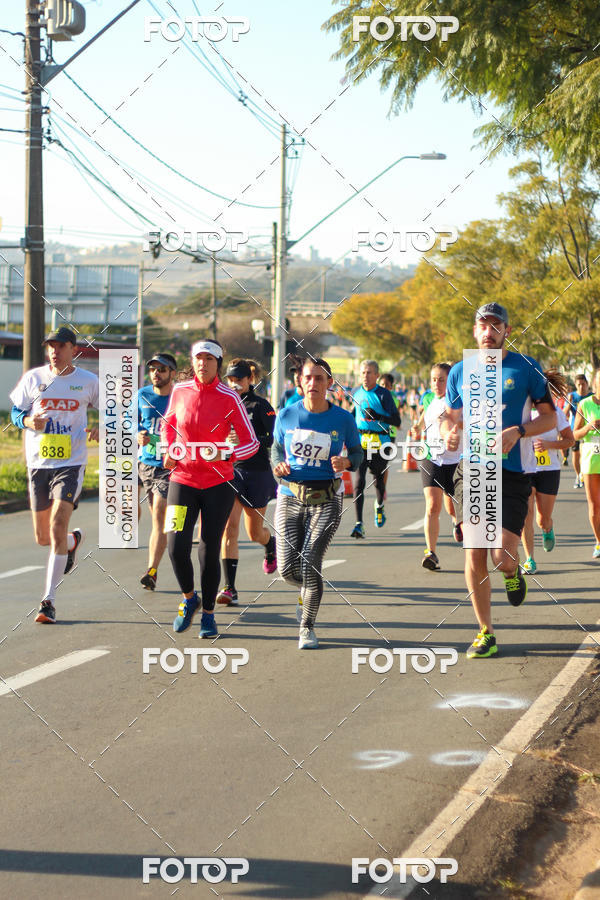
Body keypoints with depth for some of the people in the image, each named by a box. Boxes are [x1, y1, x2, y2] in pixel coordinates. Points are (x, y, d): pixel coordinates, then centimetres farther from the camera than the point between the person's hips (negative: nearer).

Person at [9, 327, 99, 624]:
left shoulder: (88, 382, 2)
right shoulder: (33, 378, 4)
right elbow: (15, 411, 12)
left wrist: (100, 428, -6)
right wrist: (28, 421, -11)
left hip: (71, 463, -3)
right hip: (38, 463, 3)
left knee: (57, 528, -18)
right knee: (43, 538, 10)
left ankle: (49, 601, -13)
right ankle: (73, 541, 47)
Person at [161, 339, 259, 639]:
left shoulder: (229, 397, -8)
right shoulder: (180, 391, 0)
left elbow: (251, 442, -7)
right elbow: (168, 424, 20)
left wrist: (225, 455, -24)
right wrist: (169, 450, 2)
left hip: (218, 482, -2)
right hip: (183, 478, 2)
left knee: (209, 550, -1)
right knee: (176, 546, -10)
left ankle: (208, 614, 16)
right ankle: (188, 598, 18)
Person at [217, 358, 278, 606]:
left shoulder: (261, 406, -6)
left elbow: (276, 438, -15)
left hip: (257, 472, -2)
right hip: (230, 470, 3)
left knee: (255, 532, 10)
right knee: (229, 526, -14)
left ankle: (270, 548, 49)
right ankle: (230, 588, -17)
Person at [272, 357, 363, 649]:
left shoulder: (343, 419, -3)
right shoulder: (286, 415, 0)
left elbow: (357, 453, 7)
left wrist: (345, 462, -15)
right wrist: (278, 466, -7)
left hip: (326, 500, -2)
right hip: (290, 497, 2)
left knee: (310, 562, -14)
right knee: (288, 569, -2)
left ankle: (307, 627, 4)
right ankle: (308, 591, 36)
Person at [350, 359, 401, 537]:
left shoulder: (383, 394, -7)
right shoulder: (357, 394, 8)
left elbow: (397, 421, -10)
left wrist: (378, 416, -24)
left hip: (380, 442, -2)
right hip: (360, 442, 2)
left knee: (379, 479, 14)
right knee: (358, 482, -11)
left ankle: (379, 506, 47)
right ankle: (359, 525, -14)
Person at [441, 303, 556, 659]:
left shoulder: (526, 368, -1)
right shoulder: (460, 372, 8)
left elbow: (550, 417, 3)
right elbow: (452, 417, 17)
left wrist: (517, 433, -14)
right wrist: (449, 433, -6)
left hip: (513, 474, -3)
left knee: (503, 557, -12)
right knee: (474, 557, 0)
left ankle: (513, 573, 26)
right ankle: (486, 632, 14)